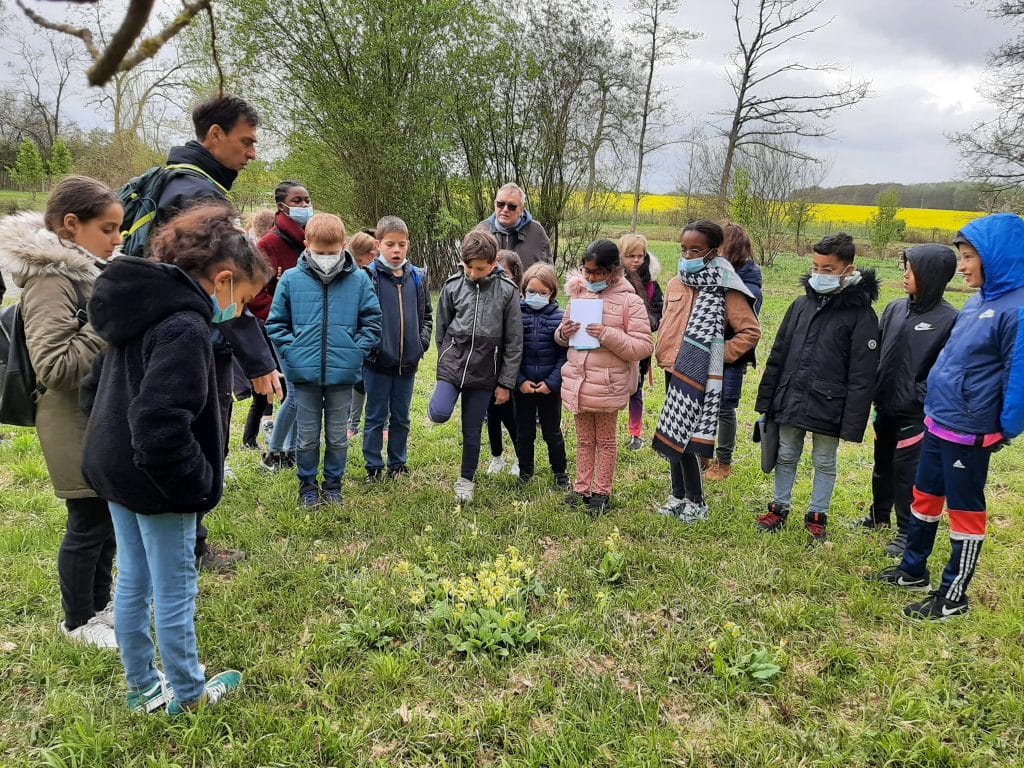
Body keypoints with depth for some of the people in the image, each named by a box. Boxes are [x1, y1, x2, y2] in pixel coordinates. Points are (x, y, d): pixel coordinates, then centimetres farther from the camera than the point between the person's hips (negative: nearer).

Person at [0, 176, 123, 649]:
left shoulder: (84, 270, 9)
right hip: (76, 424, -9)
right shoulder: (50, 278, -19)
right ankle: (78, 621, 23)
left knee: (110, 514, 17)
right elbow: (54, 364, -24)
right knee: (89, 521, 4)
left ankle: (100, 601, 35)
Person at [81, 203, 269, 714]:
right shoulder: (184, 328, -24)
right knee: (175, 593, 8)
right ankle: (188, 694, 26)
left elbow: (93, 389, 15)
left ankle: (142, 687, 37)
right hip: (155, 481, -9)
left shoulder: (141, 311, 6)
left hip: (112, 466, 9)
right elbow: (160, 423, -33)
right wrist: (200, 483, -21)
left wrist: (115, 436, 17)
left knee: (132, 583, 20)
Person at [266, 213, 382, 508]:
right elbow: (276, 323, 5)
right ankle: (307, 485, 29)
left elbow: (372, 321, 4)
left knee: (337, 436, 13)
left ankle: (333, 484, 31)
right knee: (308, 436, 11)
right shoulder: (291, 279, -3)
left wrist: (357, 350, -6)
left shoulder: (359, 280, -3)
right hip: (303, 373, 0)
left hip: (343, 373, 0)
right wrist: (290, 350, -6)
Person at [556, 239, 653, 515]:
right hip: (577, 382, 5)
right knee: (584, 440, 17)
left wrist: (608, 335, -25)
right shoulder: (579, 294, 5)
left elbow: (644, 347, -15)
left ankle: (602, 492, 25)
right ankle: (582, 489, 29)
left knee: (606, 440, 12)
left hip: (608, 385, -5)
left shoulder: (629, 301, -11)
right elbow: (562, 336, 16)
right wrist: (563, 333, -8)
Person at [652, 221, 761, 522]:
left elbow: (751, 332, -9)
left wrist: (719, 354, -11)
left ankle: (696, 502, 10)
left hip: (699, 376, -6)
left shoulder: (725, 290, -11)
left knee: (682, 436, -6)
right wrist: (663, 354, 9)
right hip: (673, 371, 7)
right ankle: (679, 495, 26)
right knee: (673, 436, 13)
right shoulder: (676, 284, 7)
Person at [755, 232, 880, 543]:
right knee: (786, 456, 16)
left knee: (824, 462, 12)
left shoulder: (861, 313, -11)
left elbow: (862, 374, -13)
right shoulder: (803, 303, 4)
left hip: (828, 406, -4)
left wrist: (853, 422, -16)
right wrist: (767, 399, 9)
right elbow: (778, 354, 9)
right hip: (790, 399, 5)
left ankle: (817, 516, 27)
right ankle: (779, 508, 31)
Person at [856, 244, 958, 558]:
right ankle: (879, 516, 37)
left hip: (916, 413, -6)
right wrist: (874, 393, 2)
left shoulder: (949, 319, -13)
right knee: (882, 463, 19)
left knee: (907, 469, 2)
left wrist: (919, 397, -17)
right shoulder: (895, 309, 4)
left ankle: (907, 531, 17)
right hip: (885, 407, 6)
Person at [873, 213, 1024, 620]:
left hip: (968, 434, -8)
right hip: (937, 423, 8)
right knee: (925, 498, 19)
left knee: (965, 511, 6)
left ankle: (953, 597, 20)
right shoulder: (977, 301, 8)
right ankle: (913, 570, 35)